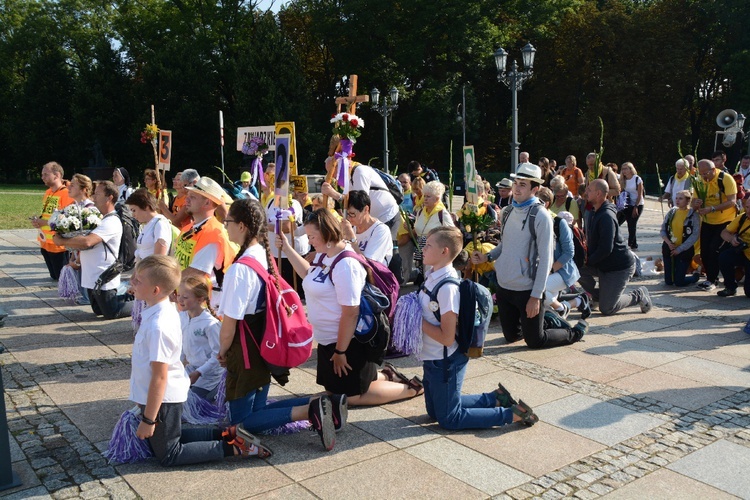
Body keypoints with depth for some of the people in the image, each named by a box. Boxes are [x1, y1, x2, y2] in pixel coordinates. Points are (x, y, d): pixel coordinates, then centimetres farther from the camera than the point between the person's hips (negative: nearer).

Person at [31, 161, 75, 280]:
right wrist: (38, 219, 1)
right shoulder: (47, 192, 10)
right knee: (54, 276, 17)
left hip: (58, 244, -8)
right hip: (45, 242, 8)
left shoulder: (66, 194, -16)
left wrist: (45, 222, -20)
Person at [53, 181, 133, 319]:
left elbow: (87, 242, -33)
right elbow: (83, 244, 17)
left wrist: (62, 241, -20)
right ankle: (126, 296, 29)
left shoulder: (111, 222, -22)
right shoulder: (99, 217, 11)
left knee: (111, 314, 1)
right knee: (98, 311, 20)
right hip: (92, 276, 10)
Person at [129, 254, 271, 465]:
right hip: (169, 394, 9)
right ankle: (227, 435, 21)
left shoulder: (158, 326, -30)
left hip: (162, 399, -9)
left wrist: (148, 419, -19)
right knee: (170, 438, 25)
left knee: (168, 455, 9)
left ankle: (232, 447, 3)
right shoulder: (166, 310, -1)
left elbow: (159, 377, -27)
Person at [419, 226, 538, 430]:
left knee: (449, 419, 6)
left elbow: (447, 337, -26)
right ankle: (495, 399, 28)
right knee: (434, 411, 24)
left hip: (445, 362, -9)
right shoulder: (433, 275, 0)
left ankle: (514, 414, 9)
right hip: (432, 359, 9)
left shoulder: (447, 287, -27)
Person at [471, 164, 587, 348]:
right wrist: (487, 257, 0)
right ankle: (543, 321, 44)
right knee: (511, 336, 18)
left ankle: (576, 331, 30)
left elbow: (545, 258, -16)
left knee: (535, 341, 6)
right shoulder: (507, 212, 4)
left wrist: (536, 295, -18)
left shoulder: (540, 216, -15)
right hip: (503, 286, 6)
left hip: (527, 290, -6)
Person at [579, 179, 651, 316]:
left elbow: (606, 249, -29)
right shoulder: (596, 212, 9)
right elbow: (594, 241, 15)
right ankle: (598, 295, 7)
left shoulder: (606, 216, -24)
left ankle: (639, 295, 15)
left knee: (606, 309, -7)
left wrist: (588, 261, -17)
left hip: (619, 267, -9)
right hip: (603, 264, 9)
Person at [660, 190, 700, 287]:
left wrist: (680, 249, -14)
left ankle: (695, 276, 27)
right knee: (668, 281, 7)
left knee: (679, 282, -2)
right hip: (669, 249, 4)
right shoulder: (671, 212, 4)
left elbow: (695, 235, -13)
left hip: (684, 250, -4)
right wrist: (668, 242, -12)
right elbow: (662, 230, 6)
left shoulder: (693, 214, -9)